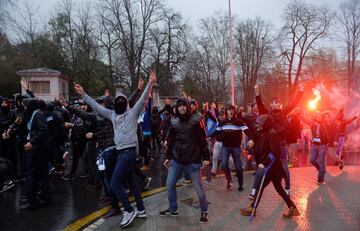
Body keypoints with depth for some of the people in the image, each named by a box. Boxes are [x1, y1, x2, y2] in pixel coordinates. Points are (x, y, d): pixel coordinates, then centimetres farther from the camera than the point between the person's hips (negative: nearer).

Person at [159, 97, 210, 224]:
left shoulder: (195, 120, -5)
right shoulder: (174, 122, 7)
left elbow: (202, 140, -5)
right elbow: (171, 141, 14)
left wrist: (205, 157, -8)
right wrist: (168, 157, 14)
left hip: (193, 159, -4)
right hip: (176, 159, 5)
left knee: (198, 187, 3)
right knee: (170, 184, 9)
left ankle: (204, 211, 23)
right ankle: (173, 209, 29)